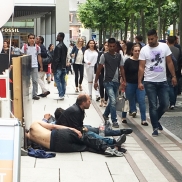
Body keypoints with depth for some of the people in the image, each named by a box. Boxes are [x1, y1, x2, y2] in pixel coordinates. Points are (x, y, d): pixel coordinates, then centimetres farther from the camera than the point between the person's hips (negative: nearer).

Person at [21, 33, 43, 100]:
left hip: (35, 66, 2)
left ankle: (35, 95, 9)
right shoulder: (24, 47, 0)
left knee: (35, 81, 2)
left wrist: (41, 66, 7)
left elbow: (39, 57, 10)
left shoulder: (37, 47, 6)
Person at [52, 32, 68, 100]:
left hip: (58, 67, -9)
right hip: (63, 66, 9)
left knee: (57, 80, -4)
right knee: (63, 81, 9)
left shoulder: (58, 46, -16)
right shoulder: (65, 46, 12)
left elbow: (56, 58, -19)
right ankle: (63, 94, 13)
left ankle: (61, 95, -7)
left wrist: (53, 67, -14)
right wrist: (64, 65, 19)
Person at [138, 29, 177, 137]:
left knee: (165, 104, 4)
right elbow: (141, 67, -5)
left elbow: (169, 62, 5)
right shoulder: (144, 50, -6)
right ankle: (155, 128, 9)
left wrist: (174, 76, 0)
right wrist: (139, 82, -10)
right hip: (150, 82, -2)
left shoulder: (164, 47, 0)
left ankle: (156, 120, 29)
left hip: (163, 81, 2)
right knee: (153, 106, 1)